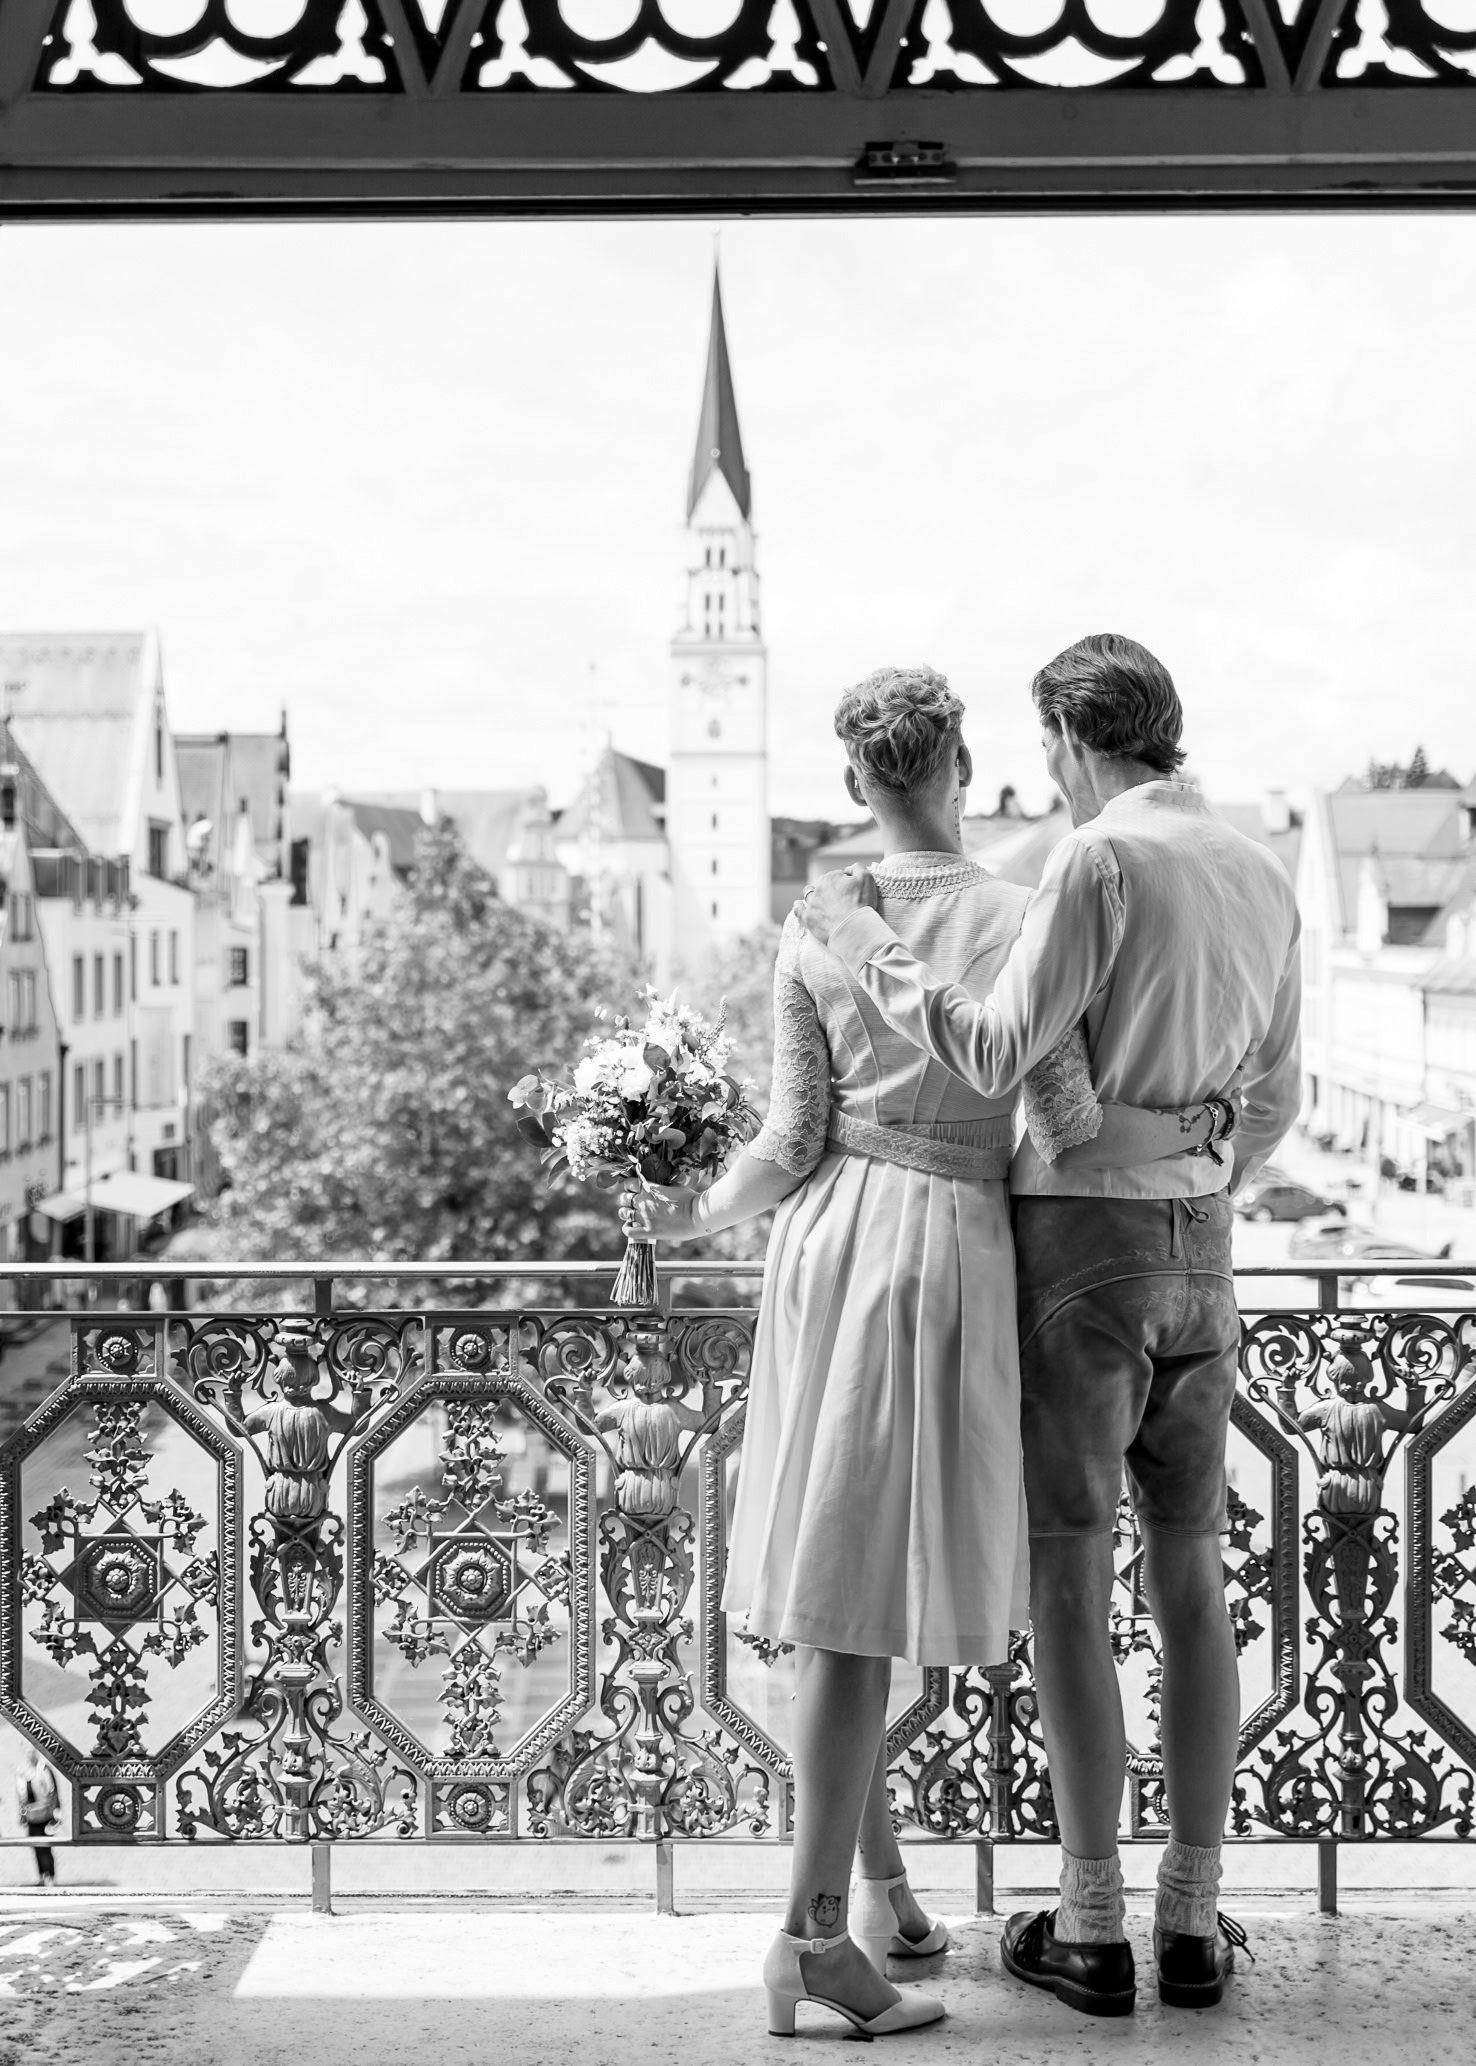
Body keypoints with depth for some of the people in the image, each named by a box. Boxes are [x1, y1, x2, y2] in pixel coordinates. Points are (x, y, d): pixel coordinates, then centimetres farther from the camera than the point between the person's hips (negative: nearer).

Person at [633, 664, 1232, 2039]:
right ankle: (813, 1930, -5)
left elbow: (793, 1141, 0)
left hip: (826, 1244, 3)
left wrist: (697, 1215, 18)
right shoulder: (1019, 922, -7)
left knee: (835, 1573, 12)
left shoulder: (813, 931, 1)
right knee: (865, 1588, -4)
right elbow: (1073, 1132, -9)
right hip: (950, 1251, -3)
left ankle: (884, 1886, 22)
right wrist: (1192, 1129, 10)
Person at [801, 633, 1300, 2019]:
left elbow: (997, 1059, -21)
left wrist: (865, 945, -10)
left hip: (1071, 1248, -6)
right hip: (1199, 1257, 7)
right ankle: (1193, 1922, 15)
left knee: (1065, 1582, 1)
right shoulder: (1263, 878, 10)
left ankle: (1092, 1929, 6)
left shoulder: (1099, 861, -14)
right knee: (1190, 1581, 10)